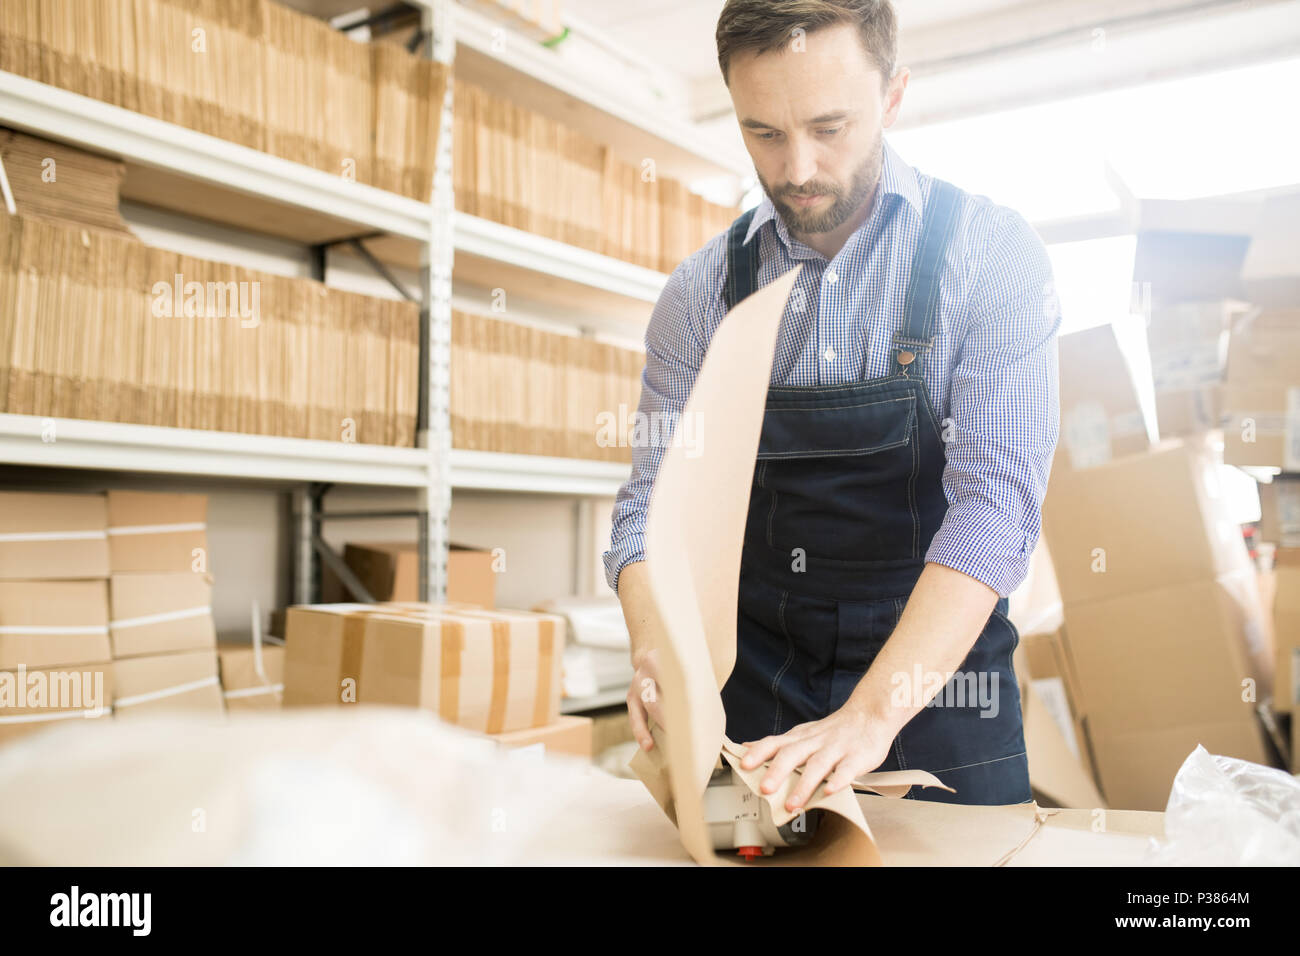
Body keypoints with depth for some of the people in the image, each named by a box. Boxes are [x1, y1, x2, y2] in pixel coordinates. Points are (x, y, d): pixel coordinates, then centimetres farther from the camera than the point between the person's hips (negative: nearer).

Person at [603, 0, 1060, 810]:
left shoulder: (993, 254, -10)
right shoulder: (702, 290, -1)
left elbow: (996, 501, -20)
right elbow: (655, 500, -1)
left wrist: (871, 715, -31)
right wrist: (654, 645, -22)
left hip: (935, 684, -2)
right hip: (752, 695, 3)